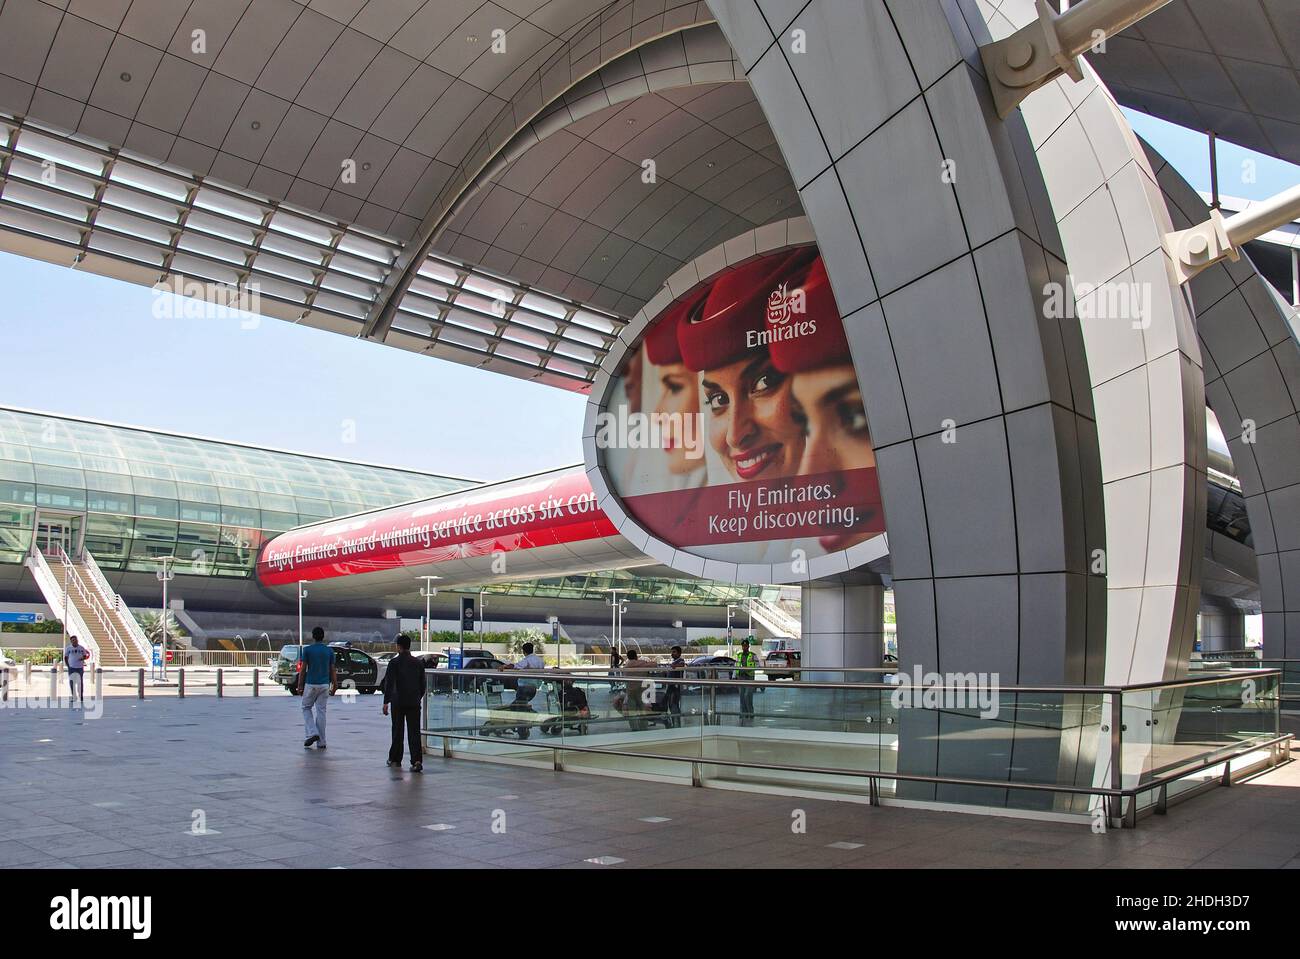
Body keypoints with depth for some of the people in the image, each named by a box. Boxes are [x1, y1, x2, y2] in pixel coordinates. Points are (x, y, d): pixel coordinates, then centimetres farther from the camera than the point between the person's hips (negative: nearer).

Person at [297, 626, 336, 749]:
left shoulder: (307, 650, -6)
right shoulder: (330, 651, 2)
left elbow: (303, 669, -6)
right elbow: (332, 670, 3)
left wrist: (300, 685, 2)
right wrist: (334, 686, 9)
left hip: (311, 684, -3)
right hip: (324, 685, 3)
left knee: (306, 708, 15)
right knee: (321, 711, 6)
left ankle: (312, 733, -3)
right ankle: (321, 742, 7)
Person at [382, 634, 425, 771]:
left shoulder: (394, 662, -6)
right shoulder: (418, 663, 6)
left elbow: (389, 683, -12)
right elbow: (422, 684, 10)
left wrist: (386, 702, -12)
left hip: (398, 702, -2)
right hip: (414, 702, 2)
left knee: (397, 731, 12)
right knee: (414, 732, -1)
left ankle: (395, 759, 25)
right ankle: (417, 761, -14)